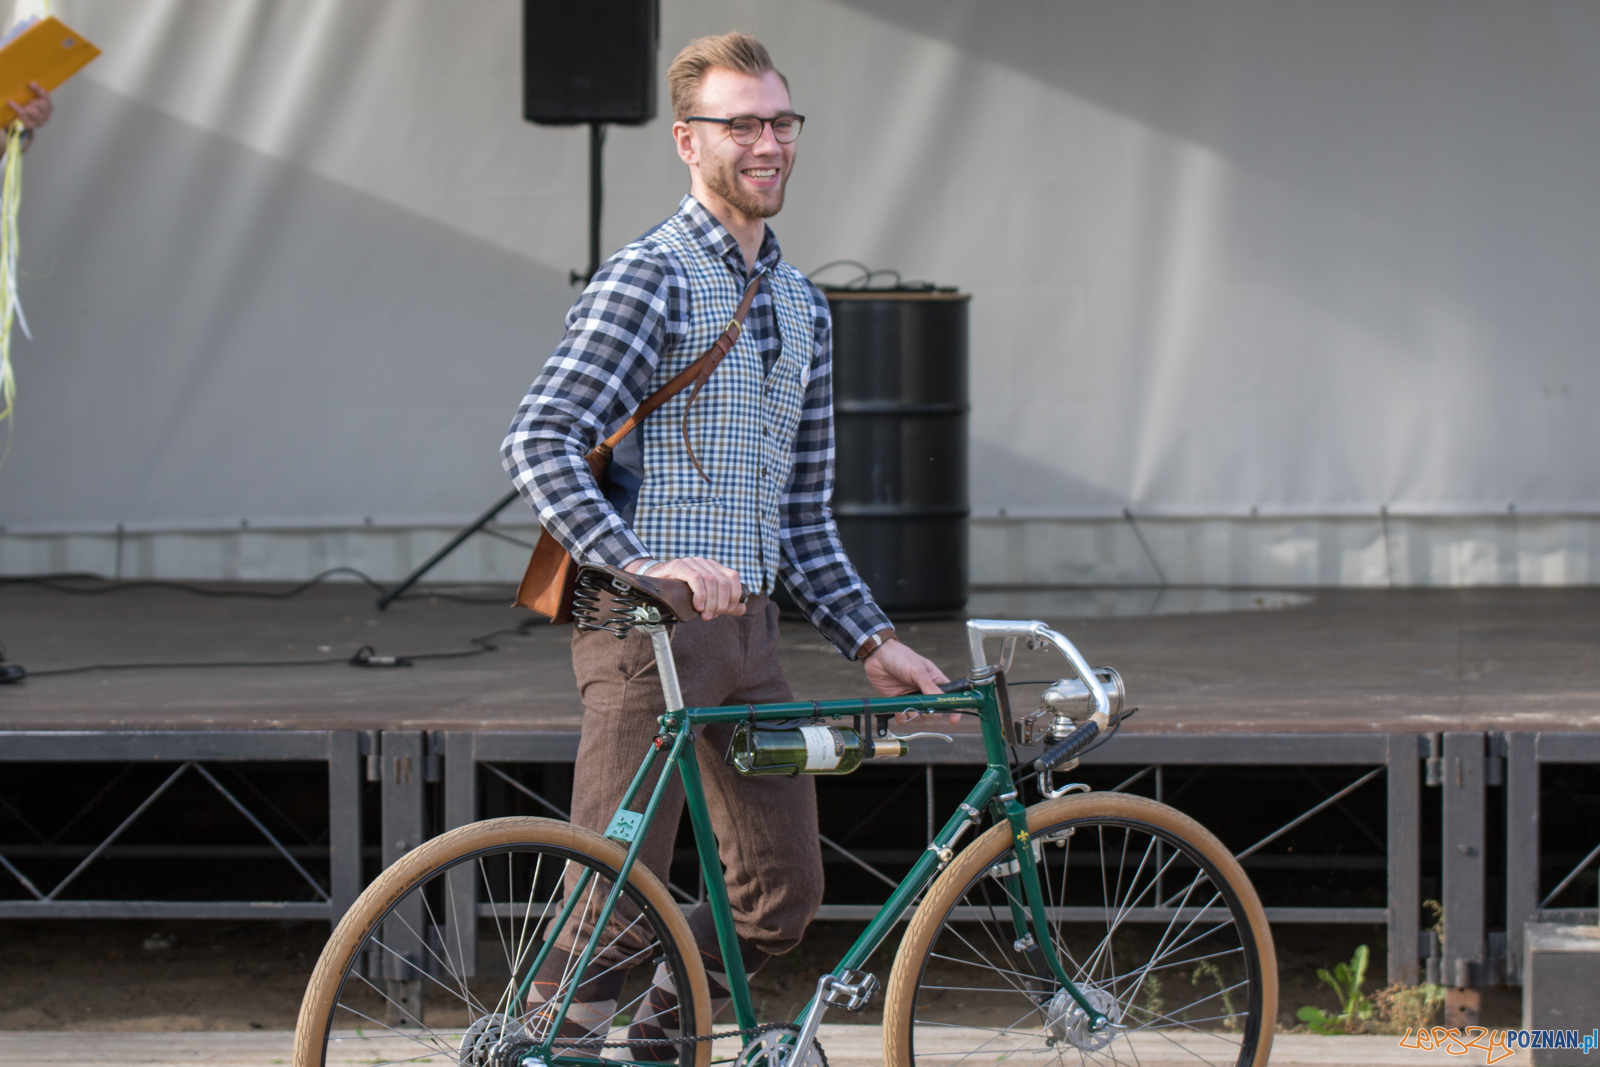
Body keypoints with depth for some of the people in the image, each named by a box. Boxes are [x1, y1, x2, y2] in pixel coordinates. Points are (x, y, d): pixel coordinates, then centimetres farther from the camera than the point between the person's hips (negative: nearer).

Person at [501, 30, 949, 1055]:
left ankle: (661, 1039, 27)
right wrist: (641, 564, -28)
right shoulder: (648, 279, -8)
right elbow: (540, 446, -17)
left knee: (783, 895, 9)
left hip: (749, 631, 8)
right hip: (648, 626, -8)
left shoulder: (803, 306, 18)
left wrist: (870, 638, 12)